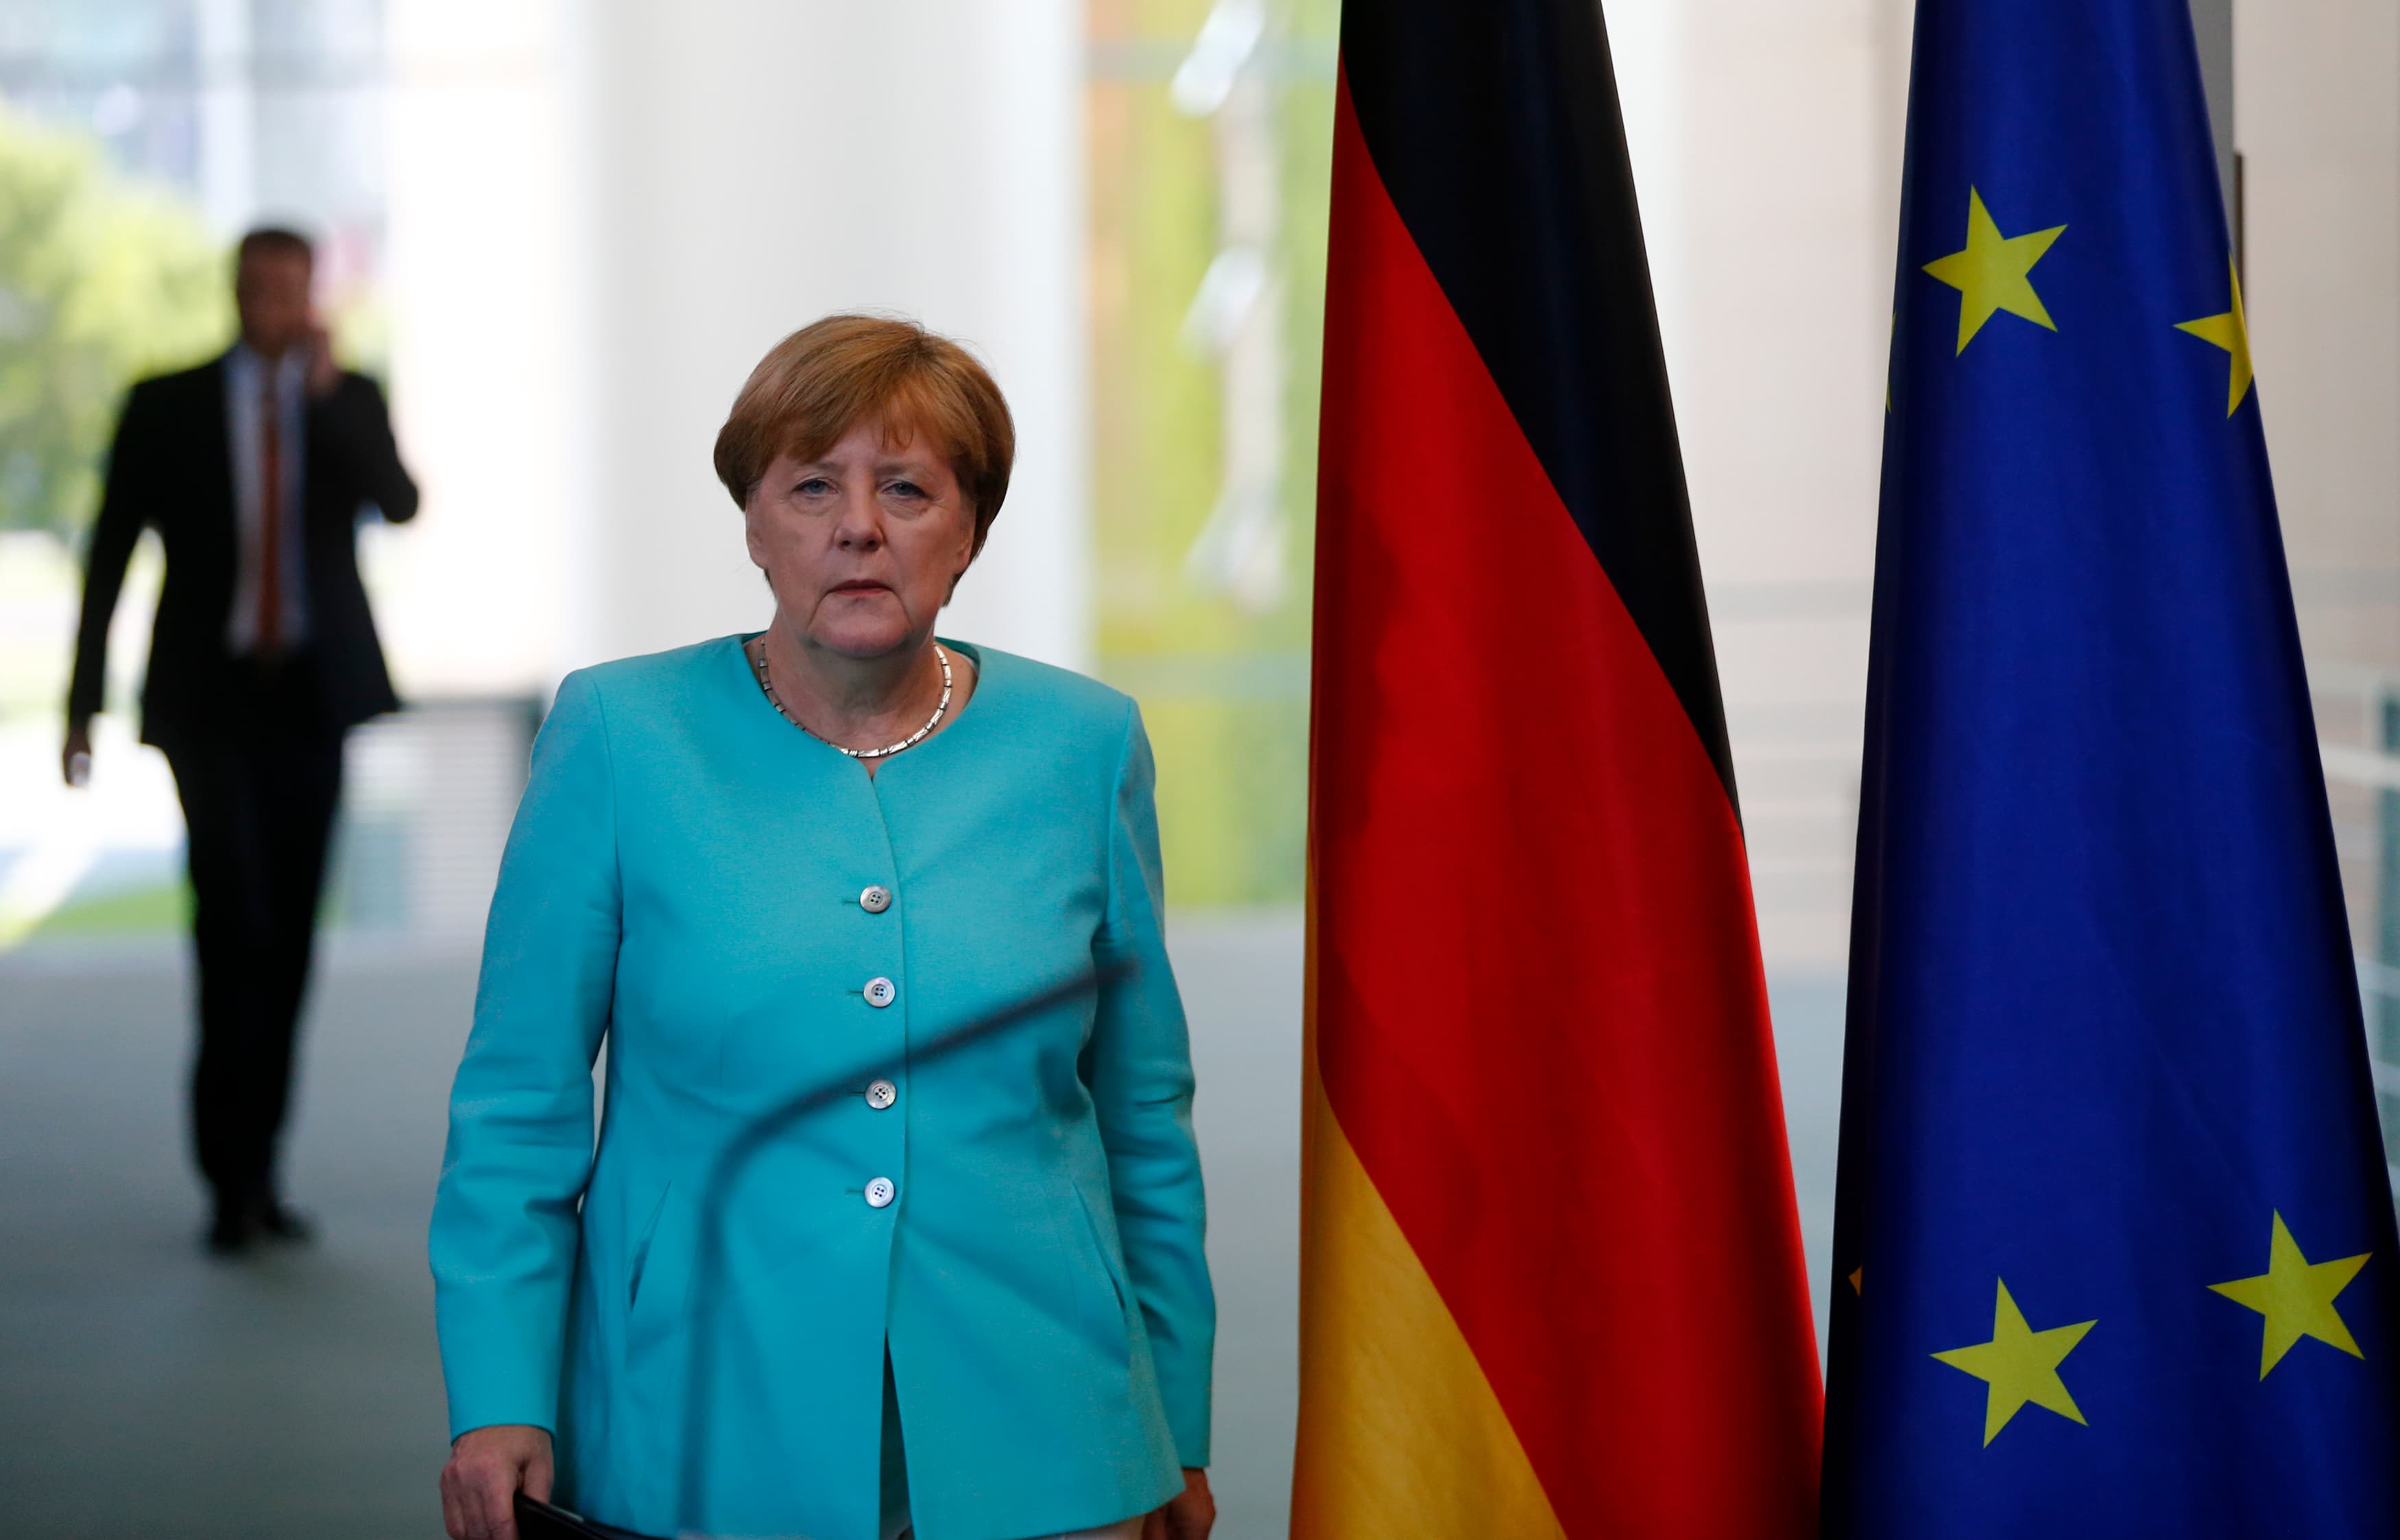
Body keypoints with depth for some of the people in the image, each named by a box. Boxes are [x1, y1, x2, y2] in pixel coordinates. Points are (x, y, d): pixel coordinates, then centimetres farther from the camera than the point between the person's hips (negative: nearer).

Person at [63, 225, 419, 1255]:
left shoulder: (351, 401, 7)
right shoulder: (166, 406, 2)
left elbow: (399, 505, -12)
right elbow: (110, 553, 4)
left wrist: (327, 388, -21)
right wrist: (83, 704, 0)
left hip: (311, 702, 3)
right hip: (208, 699, -3)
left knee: (289, 937, 5)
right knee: (233, 917, -18)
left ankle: (257, 1172, 15)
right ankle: (233, 1177, -13)